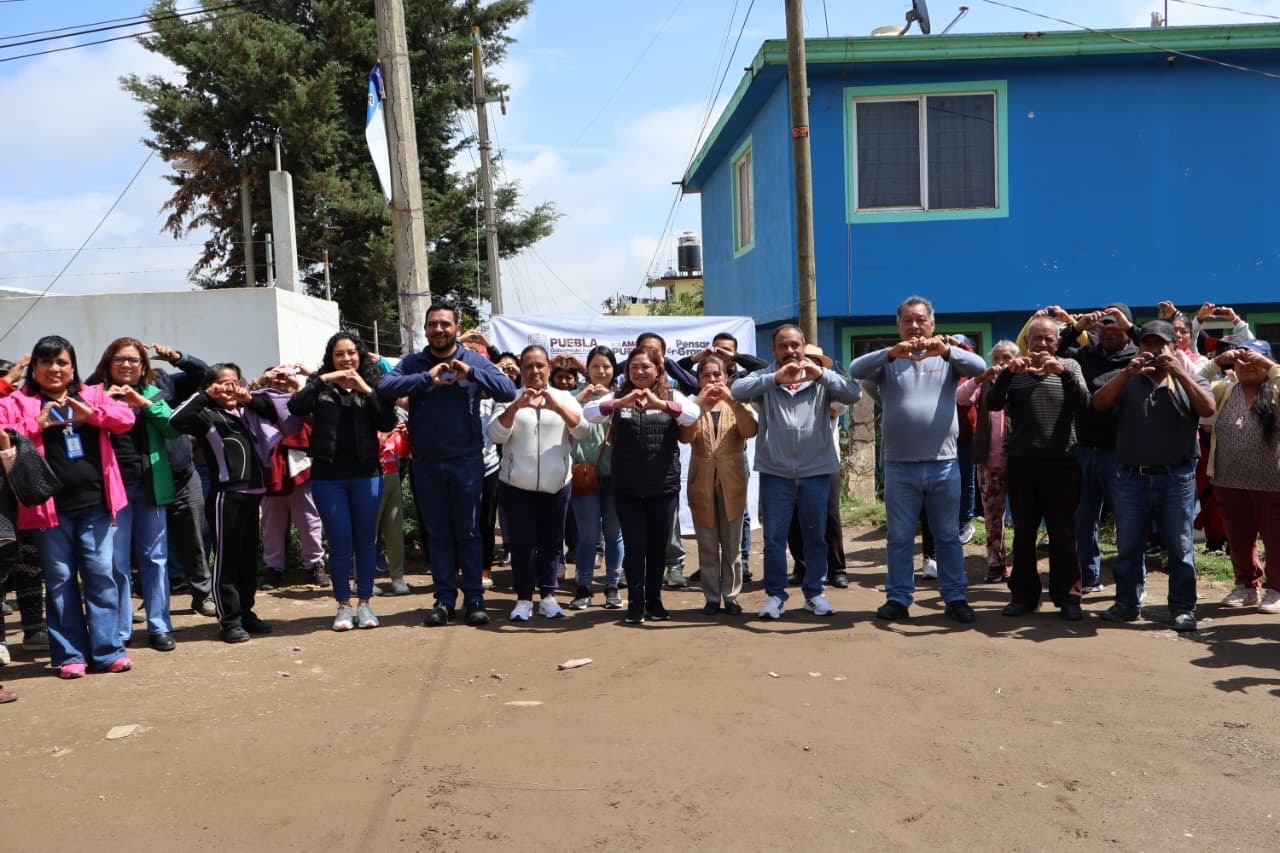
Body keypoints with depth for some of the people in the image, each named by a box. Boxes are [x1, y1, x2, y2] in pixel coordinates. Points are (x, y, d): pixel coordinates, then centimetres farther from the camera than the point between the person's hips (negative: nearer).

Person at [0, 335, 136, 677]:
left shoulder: (91, 395, 12)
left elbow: (126, 418, 1)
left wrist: (91, 414, -14)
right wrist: (37, 424, -18)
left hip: (94, 505, 2)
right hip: (50, 507, -1)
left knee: (101, 576, 3)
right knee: (60, 580, 6)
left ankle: (108, 650, 10)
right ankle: (70, 654, 13)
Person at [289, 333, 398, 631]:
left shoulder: (373, 384, 6)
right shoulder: (320, 385, 5)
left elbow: (388, 423, -6)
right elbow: (296, 407, -13)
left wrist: (366, 390, -13)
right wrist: (323, 380, -17)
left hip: (366, 474, 1)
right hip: (328, 476, -1)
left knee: (365, 540, 7)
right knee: (340, 542, 2)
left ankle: (364, 603, 17)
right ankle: (343, 605, 14)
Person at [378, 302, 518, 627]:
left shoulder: (474, 361, 1)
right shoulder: (412, 363, 4)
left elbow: (508, 391, -11)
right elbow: (384, 387, -13)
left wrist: (471, 372, -20)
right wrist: (428, 378, -20)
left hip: (467, 460, -2)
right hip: (426, 463, 2)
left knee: (468, 532, 5)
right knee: (438, 534, 10)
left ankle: (474, 598, 13)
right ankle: (444, 598, 18)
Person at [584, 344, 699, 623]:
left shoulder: (671, 396, 2)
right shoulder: (618, 397, 3)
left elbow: (693, 414, -18)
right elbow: (589, 412, -13)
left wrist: (660, 404, -35)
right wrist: (619, 403, -31)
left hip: (664, 486, 0)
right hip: (627, 488, 0)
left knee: (658, 546, 9)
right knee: (635, 545, 0)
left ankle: (654, 599, 25)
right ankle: (636, 601, 14)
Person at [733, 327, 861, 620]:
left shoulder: (822, 379, 6)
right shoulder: (764, 378, 5)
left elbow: (854, 394, -9)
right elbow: (738, 391, -15)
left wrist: (822, 374, -24)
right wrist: (775, 378, -29)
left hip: (816, 471, 1)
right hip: (775, 472, -1)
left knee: (815, 535, 10)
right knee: (774, 537, 3)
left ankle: (814, 593, 22)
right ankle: (775, 594, 14)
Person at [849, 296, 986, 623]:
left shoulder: (947, 358, 6)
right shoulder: (887, 360, 4)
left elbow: (979, 367, -12)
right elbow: (856, 370, -13)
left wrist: (945, 350, -29)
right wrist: (891, 353, -29)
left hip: (943, 465, 0)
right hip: (900, 467, 0)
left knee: (948, 537, 9)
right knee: (899, 537, 7)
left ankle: (955, 597, 18)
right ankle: (899, 598, 15)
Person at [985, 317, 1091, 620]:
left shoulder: (1069, 366, 8)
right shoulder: (1015, 371, 8)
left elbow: (1083, 402, -8)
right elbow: (993, 404, -7)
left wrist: (1063, 372, -23)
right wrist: (1008, 372, -21)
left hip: (1061, 462, -1)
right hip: (1020, 462, 1)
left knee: (1063, 533, 2)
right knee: (1023, 533, 7)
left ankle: (1068, 596, 10)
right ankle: (1024, 594, 15)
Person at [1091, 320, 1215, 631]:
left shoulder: (1189, 379, 7)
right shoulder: (1126, 380, 8)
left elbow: (1208, 409, -11)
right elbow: (1099, 403, -8)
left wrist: (1178, 372, -17)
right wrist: (1127, 372, -18)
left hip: (1176, 478, -1)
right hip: (1131, 477, 1)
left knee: (1179, 548, 4)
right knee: (1128, 547, 8)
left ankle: (1183, 608, 12)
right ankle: (1127, 603, 19)